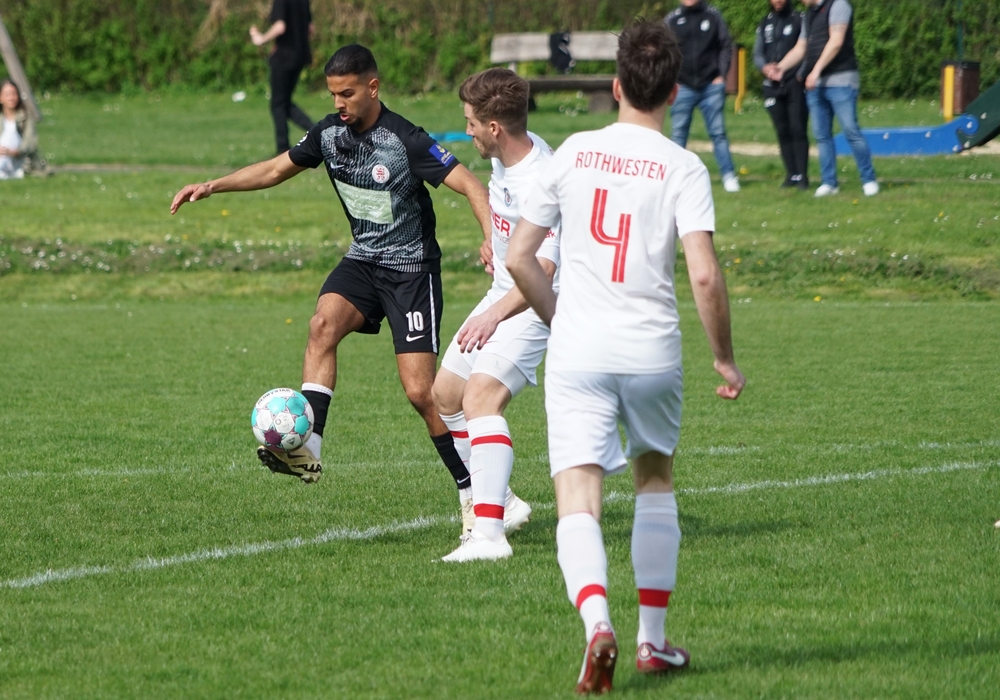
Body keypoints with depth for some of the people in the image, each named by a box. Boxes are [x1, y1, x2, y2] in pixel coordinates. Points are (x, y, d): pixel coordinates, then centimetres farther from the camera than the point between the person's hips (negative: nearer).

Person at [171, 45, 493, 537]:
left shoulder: (406, 141, -20)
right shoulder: (330, 133, 0)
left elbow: (470, 186, -24)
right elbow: (276, 169, 15)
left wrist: (493, 237, -41)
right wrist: (213, 186, 6)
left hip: (412, 269, -5)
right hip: (362, 260, 5)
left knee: (419, 390, -10)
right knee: (323, 324, -26)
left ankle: (472, 488, 6)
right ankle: (308, 450, -34)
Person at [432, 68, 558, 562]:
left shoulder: (539, 184, -29)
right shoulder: (509, 155, -1)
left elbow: (541, 271, -34)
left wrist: (496, 314, -41)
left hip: (534, 305, -11)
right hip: (503, 294, 11)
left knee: (481, 397, -27)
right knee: (446, 394, 18)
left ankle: (488, 534, -35)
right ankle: (500, 503, 30)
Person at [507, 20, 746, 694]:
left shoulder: (574, 153, 3)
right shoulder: (684, 169, -5)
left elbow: (518, 256, 6)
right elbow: (705, 277, -15)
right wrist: (726, 359, -1)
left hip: (577, 355, 0)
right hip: (653, 353, 0)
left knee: (578, 501, -5)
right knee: (656, 484, 23)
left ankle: (597, 620, -32)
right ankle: (654, 639, 23)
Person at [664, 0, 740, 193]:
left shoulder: (713, 16, 5)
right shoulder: (672, 20, 5)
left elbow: (726, 46, 6)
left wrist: (721, 75, -3)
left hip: (711, 85, -1)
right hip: (683, 87, 1)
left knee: (718, 132, -1)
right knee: (678, 134, 1)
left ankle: (729, 176, 2)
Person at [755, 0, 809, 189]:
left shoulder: (799, 20, 3)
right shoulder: (765, 23, 17)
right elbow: (757, 54, 14)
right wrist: (764, 67, -7)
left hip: (795, 83, -4)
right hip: (772, 86, 4)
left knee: (798, 129, -10)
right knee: (782, 131, 4)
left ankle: (802, 175, -9)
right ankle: (791, 175, 8)